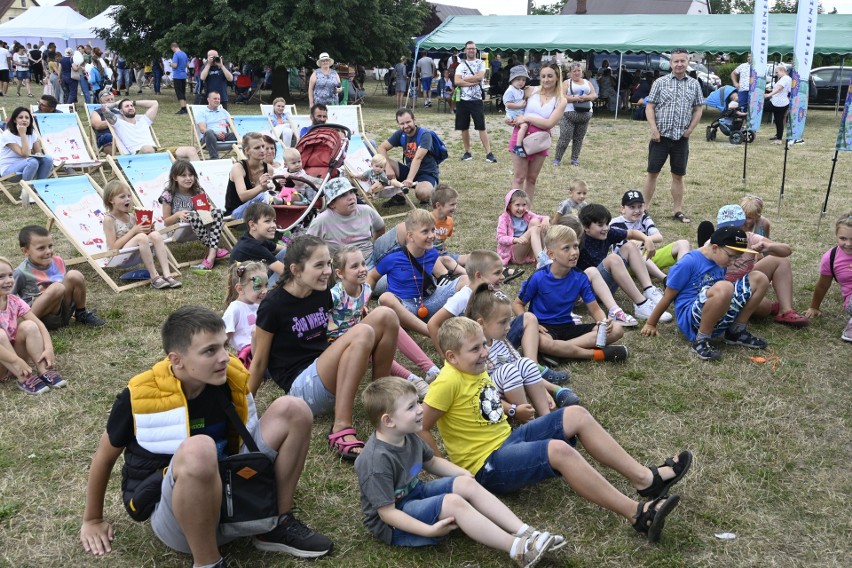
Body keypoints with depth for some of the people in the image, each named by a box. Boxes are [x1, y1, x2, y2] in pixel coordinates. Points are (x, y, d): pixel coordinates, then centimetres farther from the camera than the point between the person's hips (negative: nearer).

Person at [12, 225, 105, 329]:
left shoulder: (58, 261, 4)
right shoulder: (22, 273, -12)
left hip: (64, 313, 6)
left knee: (75, 276, -14)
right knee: (57, 288, -32)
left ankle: (81, 314, 4)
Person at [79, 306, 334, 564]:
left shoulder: (232, 378, -7)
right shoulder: (141, 396, -18)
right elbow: (105, 456, 1)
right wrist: (92, 520, 12)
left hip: (231, 494, 5)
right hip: (172, 513, -5)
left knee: (292, 409, -10)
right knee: (199, 450, -40)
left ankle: (278, 526, 2)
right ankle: (207, 563, -18)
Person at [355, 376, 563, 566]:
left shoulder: (408, 437, -1)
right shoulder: (378, 460, -30)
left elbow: (431, 462, 17)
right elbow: (387, 512, -28)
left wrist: (465, 473, 6)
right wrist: (429, 530, -31)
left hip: (414, 494, 9)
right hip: (393, 524, -9)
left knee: (467, 483, -8)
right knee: (453, 503, -27)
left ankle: (524, 533, -13)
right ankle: (518, 550, -27)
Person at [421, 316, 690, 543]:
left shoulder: (476, 368, 7)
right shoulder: (449, 382, -22)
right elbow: (420, 427, -21)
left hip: (508, 438, 10)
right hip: (486, 466, -10)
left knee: (576, 415, -1)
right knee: (559, 450, -32)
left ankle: (644, 478, -3)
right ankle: (638, 514, -29)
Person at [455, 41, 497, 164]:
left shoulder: (481, 63, 4)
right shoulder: (461, 65, 7)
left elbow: (479, 77, -14)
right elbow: (456, 81, -7)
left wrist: (464, 79, -7)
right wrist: (473, 82, -11)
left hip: (476, 100, -2)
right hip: (462, 100, 3)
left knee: (481, 127, -5)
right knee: (464, 128, 7)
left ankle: (488, 153, -6)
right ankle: (467, 152, 19)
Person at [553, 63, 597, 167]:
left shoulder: (587, 83, 17)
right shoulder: (566, 83, 5)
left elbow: (594, 95, 7)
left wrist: (584, 98, -12)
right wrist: (575, 98, -16)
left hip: (585, 114, 4)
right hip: (570, 113, -4)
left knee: (579, 138, 6)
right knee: (565, 138, -8)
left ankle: (575, 159, 14)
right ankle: (557, 159, -1)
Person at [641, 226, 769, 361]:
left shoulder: (720, 261, 9)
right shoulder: (689, 263, -14)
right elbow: (668, 296, -6)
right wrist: (650, 324, 1)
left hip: (719, 317, 8)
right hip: (691, 321, -8)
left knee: (759, 278, -1)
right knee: (724, 288, -38)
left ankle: (736, 332, 6)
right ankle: (701, 340, -19)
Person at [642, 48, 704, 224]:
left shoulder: (694, 84, 6)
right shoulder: (660, 82, 0)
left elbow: (698, 110, 10)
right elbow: (650, 107, -1)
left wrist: (690, 130, -1)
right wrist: (654, 129, -11)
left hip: (681, 138, 2)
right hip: (661, 136, -2)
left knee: (678, 176, 8)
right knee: (652, 172, 1)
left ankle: (678, 211, 15)